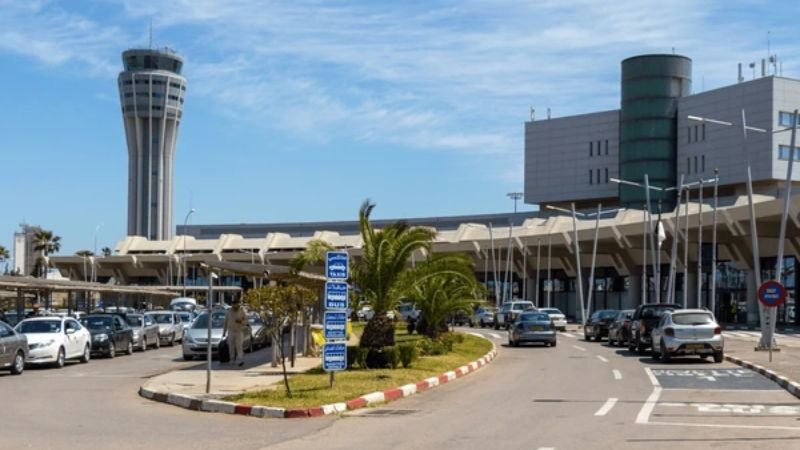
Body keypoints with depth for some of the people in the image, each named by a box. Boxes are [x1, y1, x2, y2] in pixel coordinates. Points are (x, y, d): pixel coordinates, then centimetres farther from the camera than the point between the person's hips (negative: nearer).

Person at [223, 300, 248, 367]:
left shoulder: (242, 312, 0)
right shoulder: (228, 312, 6)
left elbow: (246, 321, 2)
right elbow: (226, 322, 13)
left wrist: (241, 321, -19)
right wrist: (224, 332, 13)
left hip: (239, 332, -2)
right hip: (231, 332, 2)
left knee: (239, 346, -13)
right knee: (231, 348, 1)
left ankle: (240, 361, -18)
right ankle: (232, 360, 10)